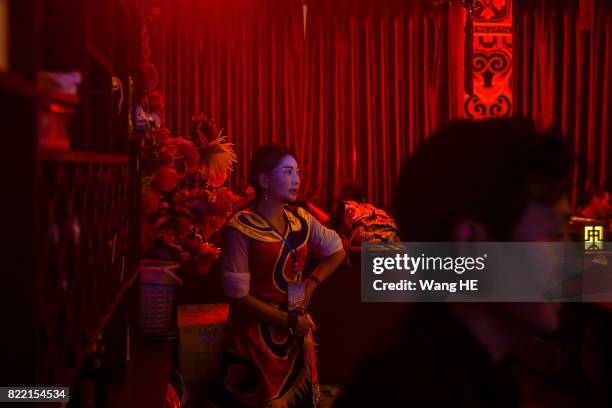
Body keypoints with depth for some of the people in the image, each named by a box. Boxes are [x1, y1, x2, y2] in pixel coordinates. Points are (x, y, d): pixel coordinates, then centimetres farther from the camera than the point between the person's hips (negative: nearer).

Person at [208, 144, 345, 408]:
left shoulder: (301, 219, 1)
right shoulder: (241, 227, -16)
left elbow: (336, 251, 17)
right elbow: (237, 294, -17)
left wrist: (311, 284, 2)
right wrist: (289, 322, -14)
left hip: (297, 333, 6)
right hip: (256, 334, -5)